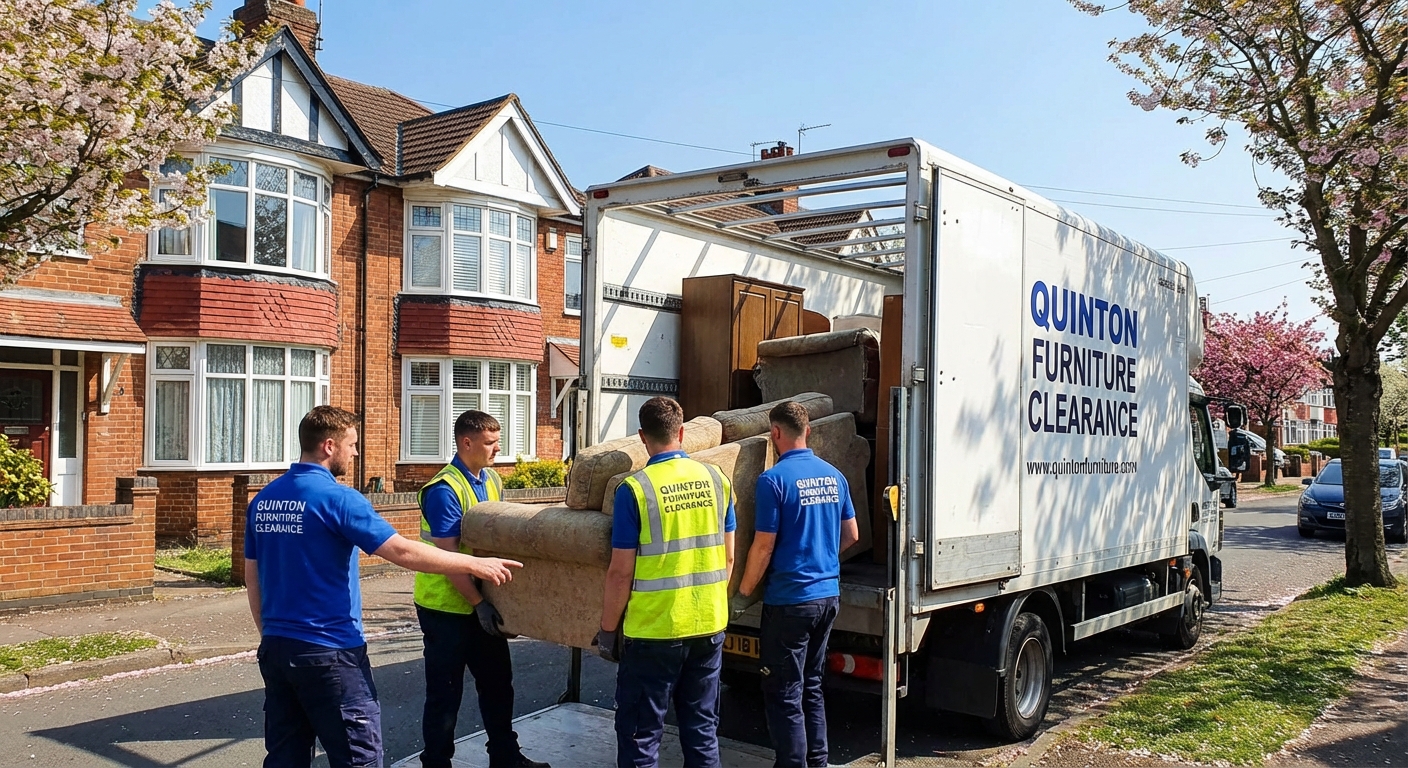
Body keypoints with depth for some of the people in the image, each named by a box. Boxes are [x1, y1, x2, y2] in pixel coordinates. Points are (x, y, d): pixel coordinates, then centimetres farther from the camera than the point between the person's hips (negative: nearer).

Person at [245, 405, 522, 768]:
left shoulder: (263, 499, 7)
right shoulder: (337, 498, -16)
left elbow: (251, 575, 14)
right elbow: (402, 551, -21)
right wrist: (476, 565, -15)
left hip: (276, 646, 8)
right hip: (327, 651, -8)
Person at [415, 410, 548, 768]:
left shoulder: (492, 480, 5)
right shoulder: (444, 489, -20)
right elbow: (447, 557, -22)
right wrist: (479, 603, -22)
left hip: (483, 603, 8)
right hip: (446, 606, -8)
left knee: (498, 680, 17)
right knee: (445, 691, 4)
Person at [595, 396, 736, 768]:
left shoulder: (635, 489, -13)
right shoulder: (716, 479, 1)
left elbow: (621, 572, -12)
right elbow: (728, 558, 7)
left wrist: (608, 629, 0)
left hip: (654, 630, -5)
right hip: (709, 625, 5)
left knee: (640, 734, 7)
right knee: (702, 728, 16)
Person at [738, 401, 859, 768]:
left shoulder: (774, 479, -15)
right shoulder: (833, 475, 6)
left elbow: (764, 546, -15)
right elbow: (851, 535, 13)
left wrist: (744, 589, -1)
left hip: (790, 600, -7)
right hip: (828, 594, 7)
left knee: (783, 695, 3)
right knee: (812, 686, 19)